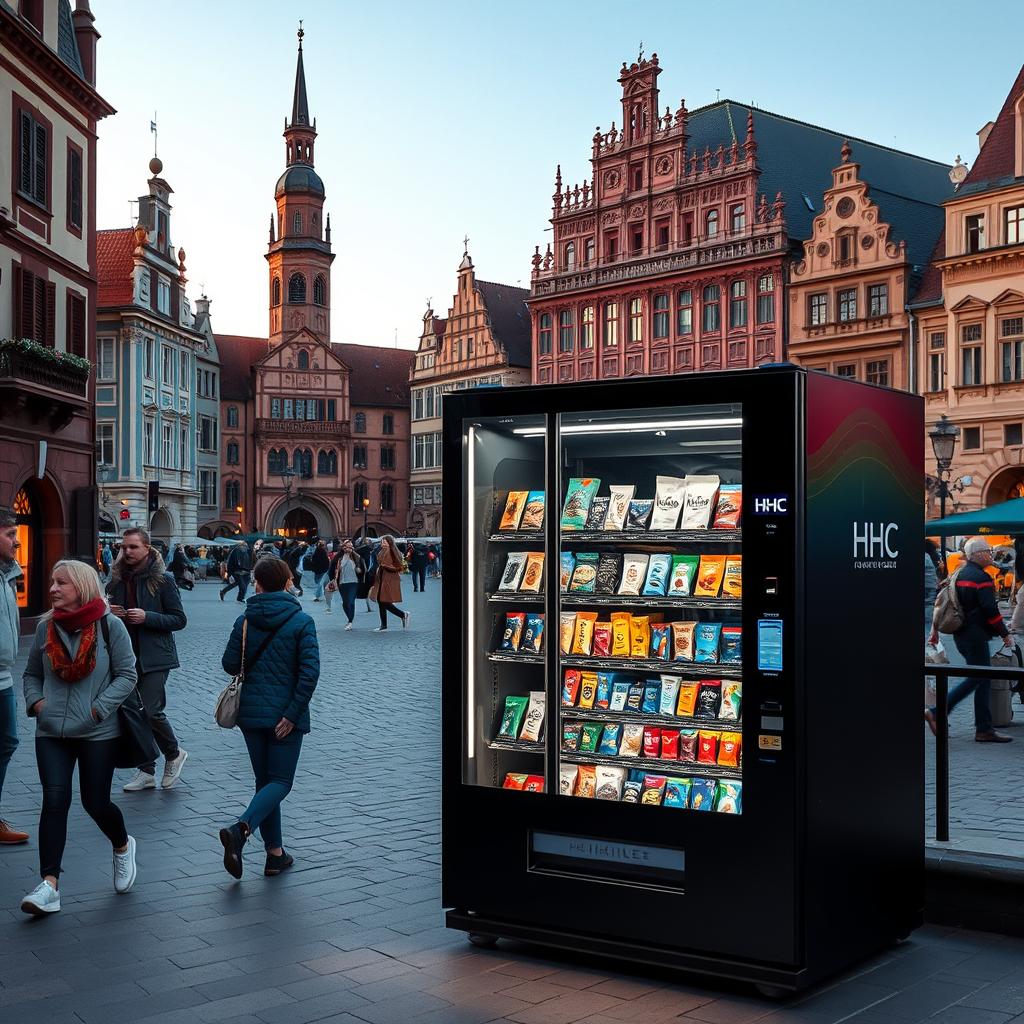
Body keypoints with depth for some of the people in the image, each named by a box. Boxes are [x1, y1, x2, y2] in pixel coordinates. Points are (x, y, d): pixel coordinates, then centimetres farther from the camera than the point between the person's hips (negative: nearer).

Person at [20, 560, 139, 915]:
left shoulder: (109, 626, -7)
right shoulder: (46, 628, 5)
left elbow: (126, 675, -6)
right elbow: (32, 673, 17)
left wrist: (98, 708, -14)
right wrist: (35, 701, -1)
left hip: (97, 732, -3)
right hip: (51, 732, 3)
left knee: (95, 802, 6)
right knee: (54, 800, -8)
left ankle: (123, 847, 38)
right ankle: (49, 886, -7)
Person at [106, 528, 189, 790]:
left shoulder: (162, 580, -6)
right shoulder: (118, 580, 9)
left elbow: (179, 619, -6)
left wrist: (147, 617, -18)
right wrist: (110, 614, -2)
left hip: (154, 657, -6)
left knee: (150, 711, -15)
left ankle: (174, 753, 12)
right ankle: (146, 771, 19)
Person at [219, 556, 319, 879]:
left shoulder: (245, 620, -2)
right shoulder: (302, 621, -9)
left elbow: (230, 664, -1)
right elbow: (310, 671, -16)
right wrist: (293, 714, -12)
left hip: (251, 712, 3)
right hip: (285, 714, -3)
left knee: (265, 780, 15)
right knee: (280, 781, 4)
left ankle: (275, 853, 15)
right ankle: (241, 828, -22)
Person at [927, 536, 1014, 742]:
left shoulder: (959, 574, 14)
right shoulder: (982, 578, -13)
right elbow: (991, 611, -17)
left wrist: (935, 630, 21)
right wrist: (1005, 634, -9)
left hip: (960, 633, 9)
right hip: (975, 635, -9)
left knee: (975, 679, 12)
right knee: (982, 680, -3)